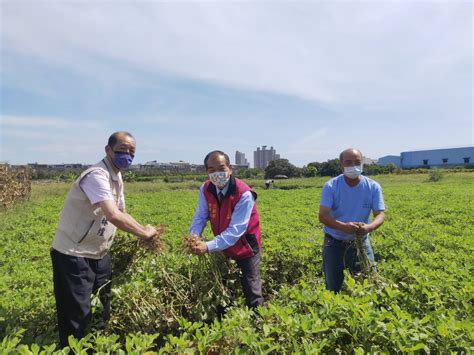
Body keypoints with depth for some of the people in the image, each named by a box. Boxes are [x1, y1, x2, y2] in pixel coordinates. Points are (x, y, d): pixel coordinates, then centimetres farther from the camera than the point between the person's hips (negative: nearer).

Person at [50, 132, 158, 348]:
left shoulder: (116, 177, 6)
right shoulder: (97, 175, -24)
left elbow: (121, 214, 13)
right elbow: (113, 216, -35)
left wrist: (145, 233, 2)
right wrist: (144, 234, -23)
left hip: (99, 254, 9)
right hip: (73, 256, -9)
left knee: (108, 308, 20)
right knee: (77, 318, 3)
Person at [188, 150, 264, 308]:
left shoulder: (244, 194, -28)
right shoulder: (206, 189, -10)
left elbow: (235, 230, -31)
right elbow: (200, 217, -9)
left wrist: (209, 246, -40)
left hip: (245, 249, -5)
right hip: (223, 249, 5)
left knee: (252, 293, 5)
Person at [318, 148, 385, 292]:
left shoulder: (373, 187, -6)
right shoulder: (331, 186, -13)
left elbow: (380, 215, -9)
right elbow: (323, 216, -19)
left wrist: (368, 227, -31)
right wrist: (344, 226, -37)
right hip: (334, 243, -1)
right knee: (333, 288, 11)